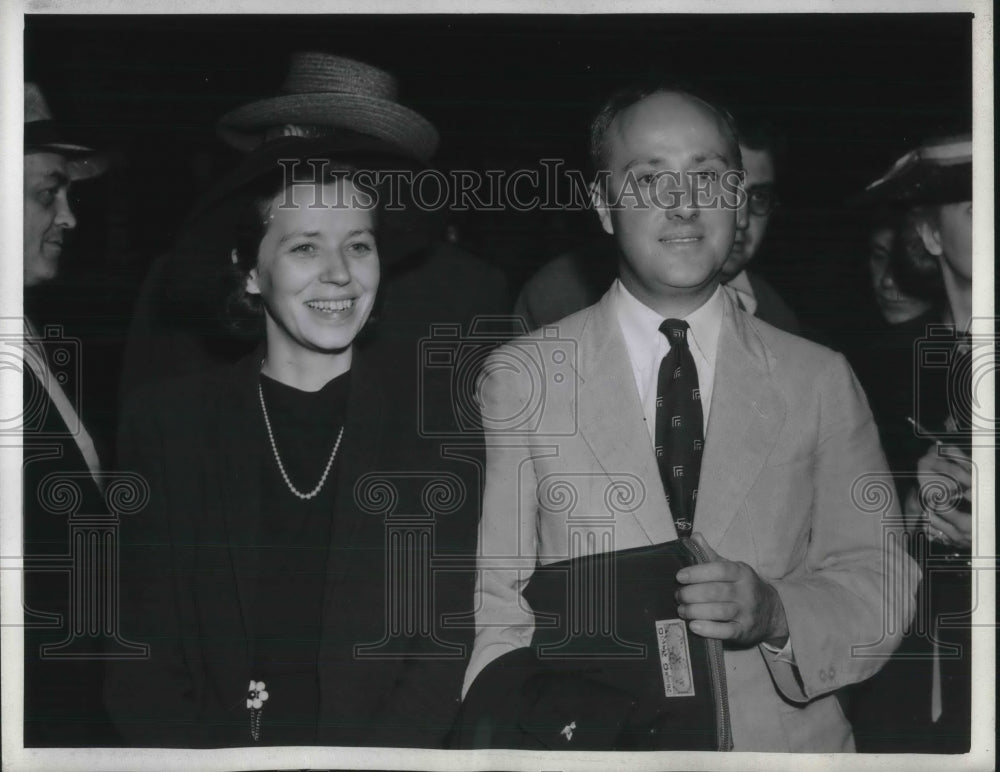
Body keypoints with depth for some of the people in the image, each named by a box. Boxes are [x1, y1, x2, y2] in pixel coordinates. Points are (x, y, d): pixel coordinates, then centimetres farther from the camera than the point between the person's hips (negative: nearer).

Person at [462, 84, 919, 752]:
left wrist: (776, 613, -12)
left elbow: (885, 585, 7)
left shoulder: (821, 382, 9)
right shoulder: (518, 380, 5)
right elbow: (493, 607, 2)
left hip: (787, 745, 1)